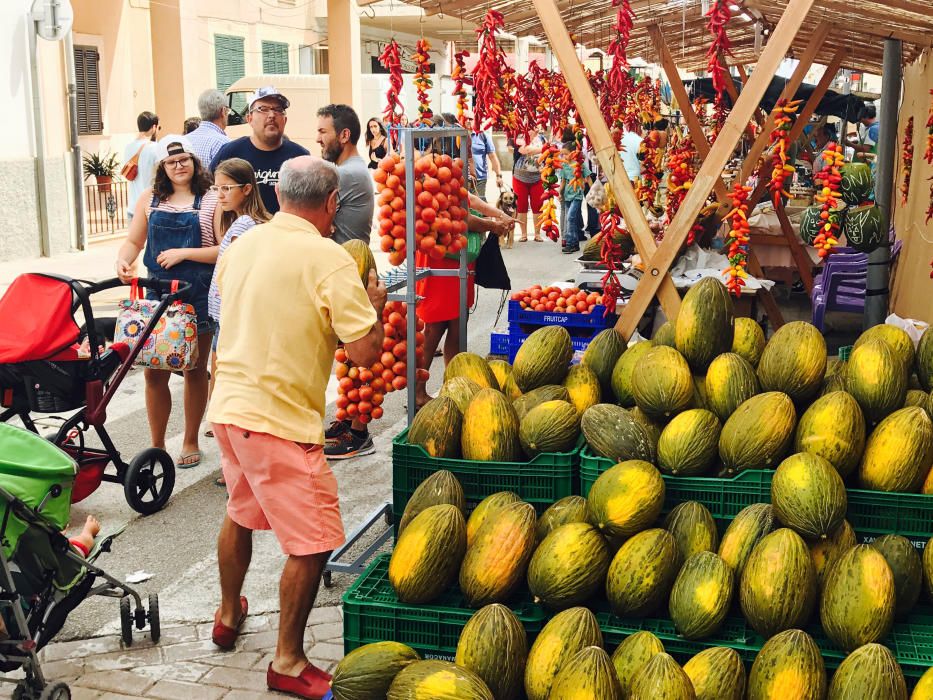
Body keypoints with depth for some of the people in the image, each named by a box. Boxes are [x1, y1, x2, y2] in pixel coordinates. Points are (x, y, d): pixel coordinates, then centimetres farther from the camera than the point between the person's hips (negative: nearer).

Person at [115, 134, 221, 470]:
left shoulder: (212, 201, -1)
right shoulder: (151, 199, 9)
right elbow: (133, 242, 12)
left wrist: (184, 253, -14)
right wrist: (123, 262, -9)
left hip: (198, 294, -2)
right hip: (158, 292, 2)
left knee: (195, 370, 9)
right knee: (154, 372, 1)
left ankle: (190, 442, 23)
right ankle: (157, 446, 14)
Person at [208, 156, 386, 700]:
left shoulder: (241, 246, 6)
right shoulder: (330, 259, -16)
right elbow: (366, 352, -18)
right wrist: (375, 305, 1)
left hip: (228, 405, 8)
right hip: (280, 420, -8)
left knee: (241, 513, 28)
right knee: (313, 543, 3)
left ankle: (228, 615, 47)